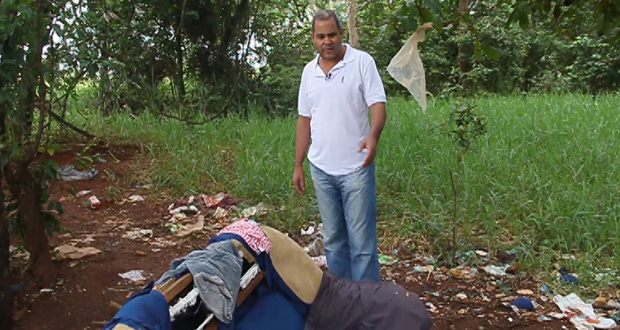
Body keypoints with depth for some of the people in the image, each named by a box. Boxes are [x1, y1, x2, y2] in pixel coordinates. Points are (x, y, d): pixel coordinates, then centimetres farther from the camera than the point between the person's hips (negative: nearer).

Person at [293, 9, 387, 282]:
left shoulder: (361, 61, -5)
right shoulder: (309, 71, 10)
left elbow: (377, 103, -12)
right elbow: (304, 120, 14)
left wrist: (373, 135, -34)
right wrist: (298, 165, 12)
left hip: (355, 167, -5)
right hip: (321, 168, 5)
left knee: (362, 241, -2)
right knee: (333, 239, 14)